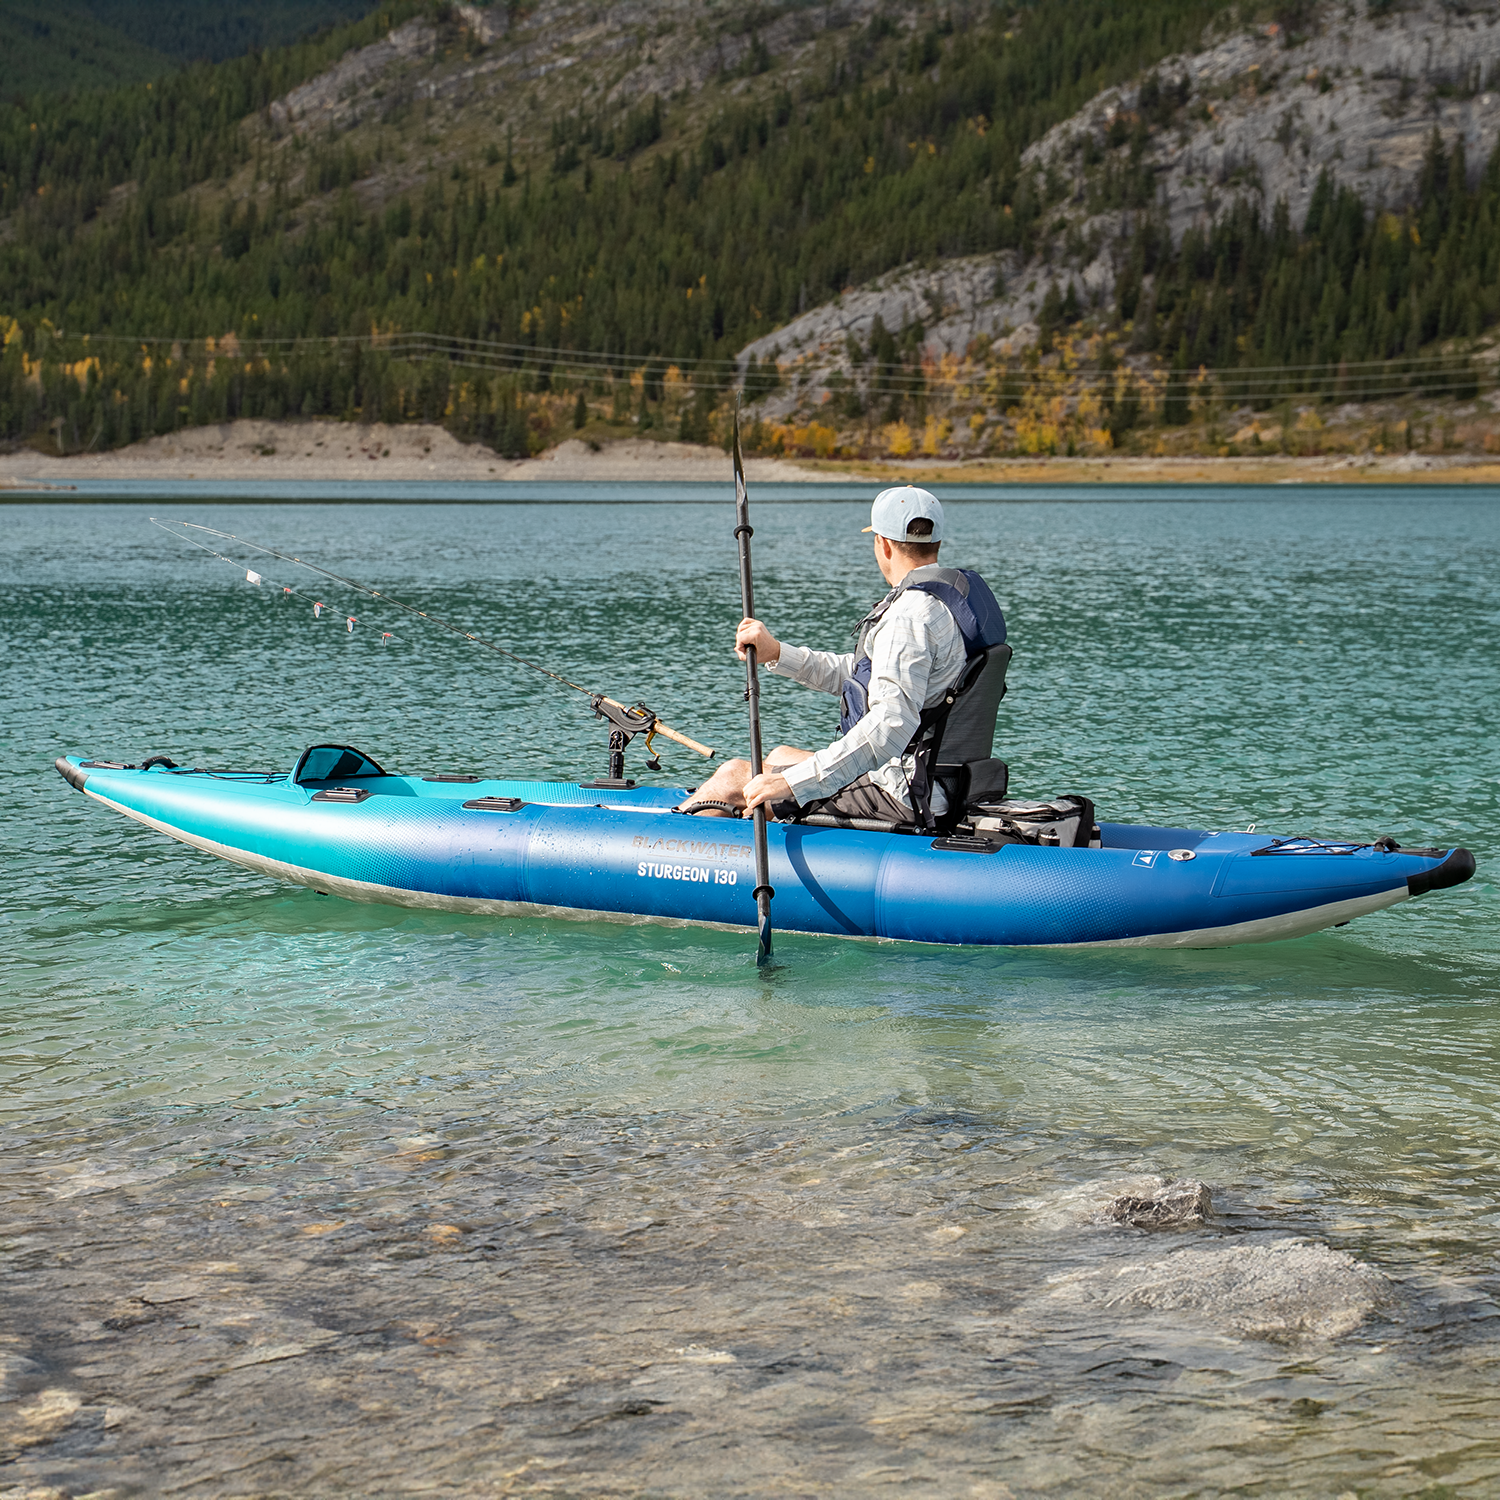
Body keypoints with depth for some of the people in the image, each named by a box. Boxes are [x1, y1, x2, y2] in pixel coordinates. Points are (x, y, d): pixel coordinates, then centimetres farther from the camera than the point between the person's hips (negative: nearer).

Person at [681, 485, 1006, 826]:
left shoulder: (909, 615, -23)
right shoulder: (960, 591, 11)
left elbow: (892, 724, -35)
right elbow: (860, 673, 19)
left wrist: (794, 782, -38)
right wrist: (777, 654, 15)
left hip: (900, 797, -10)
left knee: (733, 778, 0)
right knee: (782, 756, 30)